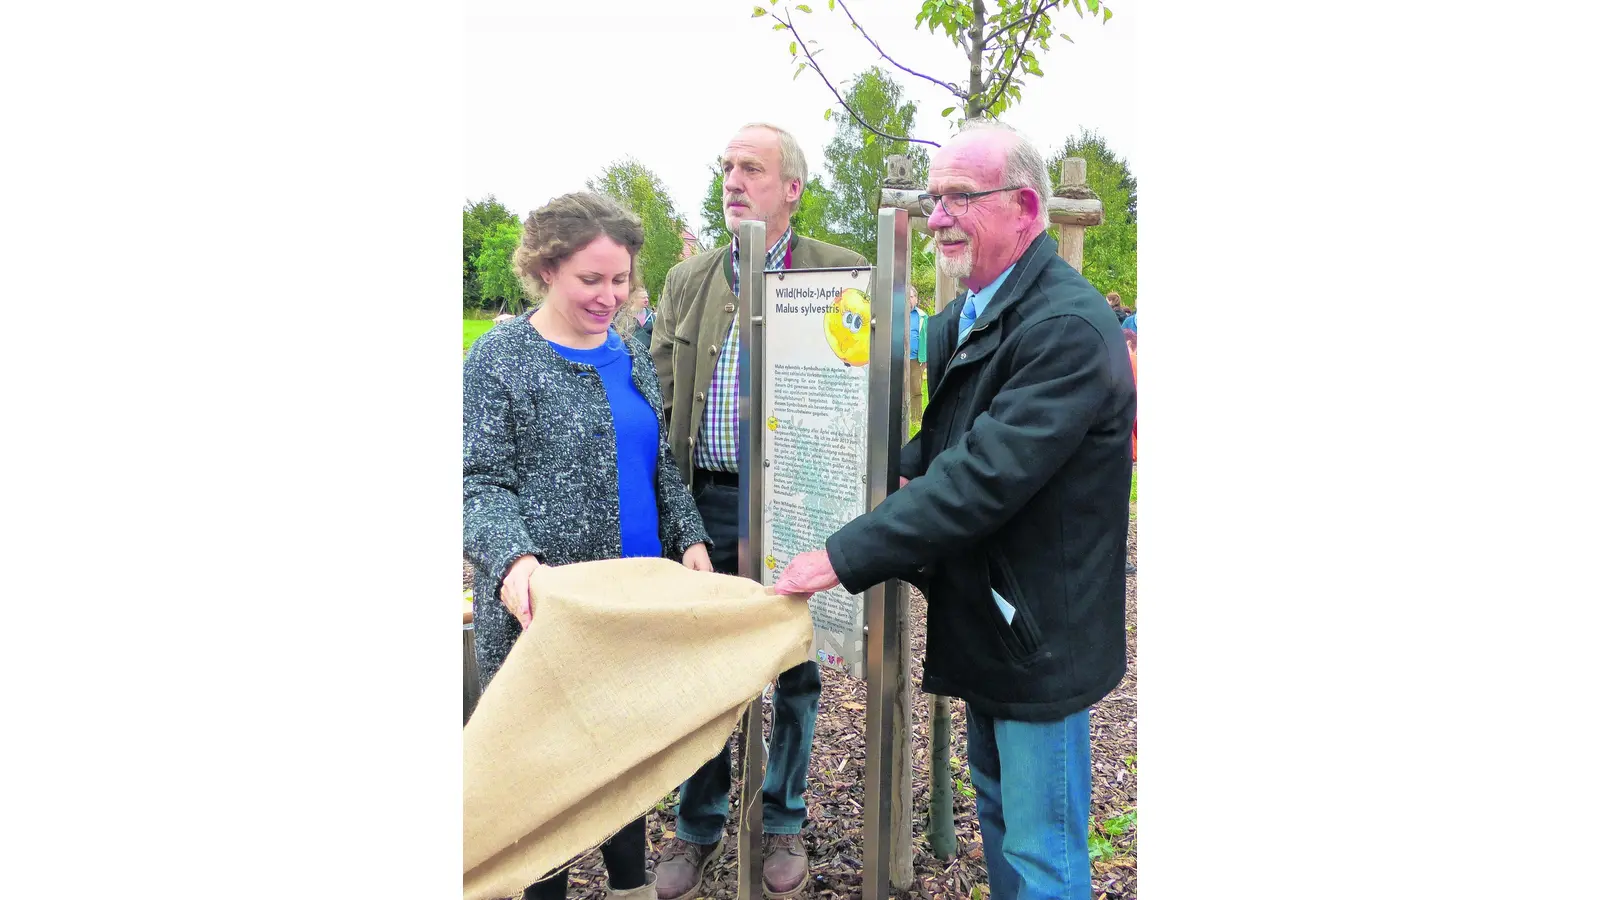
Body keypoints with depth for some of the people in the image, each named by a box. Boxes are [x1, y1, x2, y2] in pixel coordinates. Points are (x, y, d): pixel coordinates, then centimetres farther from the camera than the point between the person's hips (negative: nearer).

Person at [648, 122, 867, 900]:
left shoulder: (841, 273, -2)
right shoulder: (687, 279, 8)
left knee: (794, 669, 12)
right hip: (707, 501, 3)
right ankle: (698, 826, 32)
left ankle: (782, 822, 32)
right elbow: (659, 394, 8)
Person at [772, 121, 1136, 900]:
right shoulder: (963, 318, 7)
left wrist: (843, 557, -27)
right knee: (996, 810, 26)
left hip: (1039, 635, -9)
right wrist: (900, 475, -4)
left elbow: (986, 477, -30)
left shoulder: (1069, 328, -24)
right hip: (984, 623, 9)